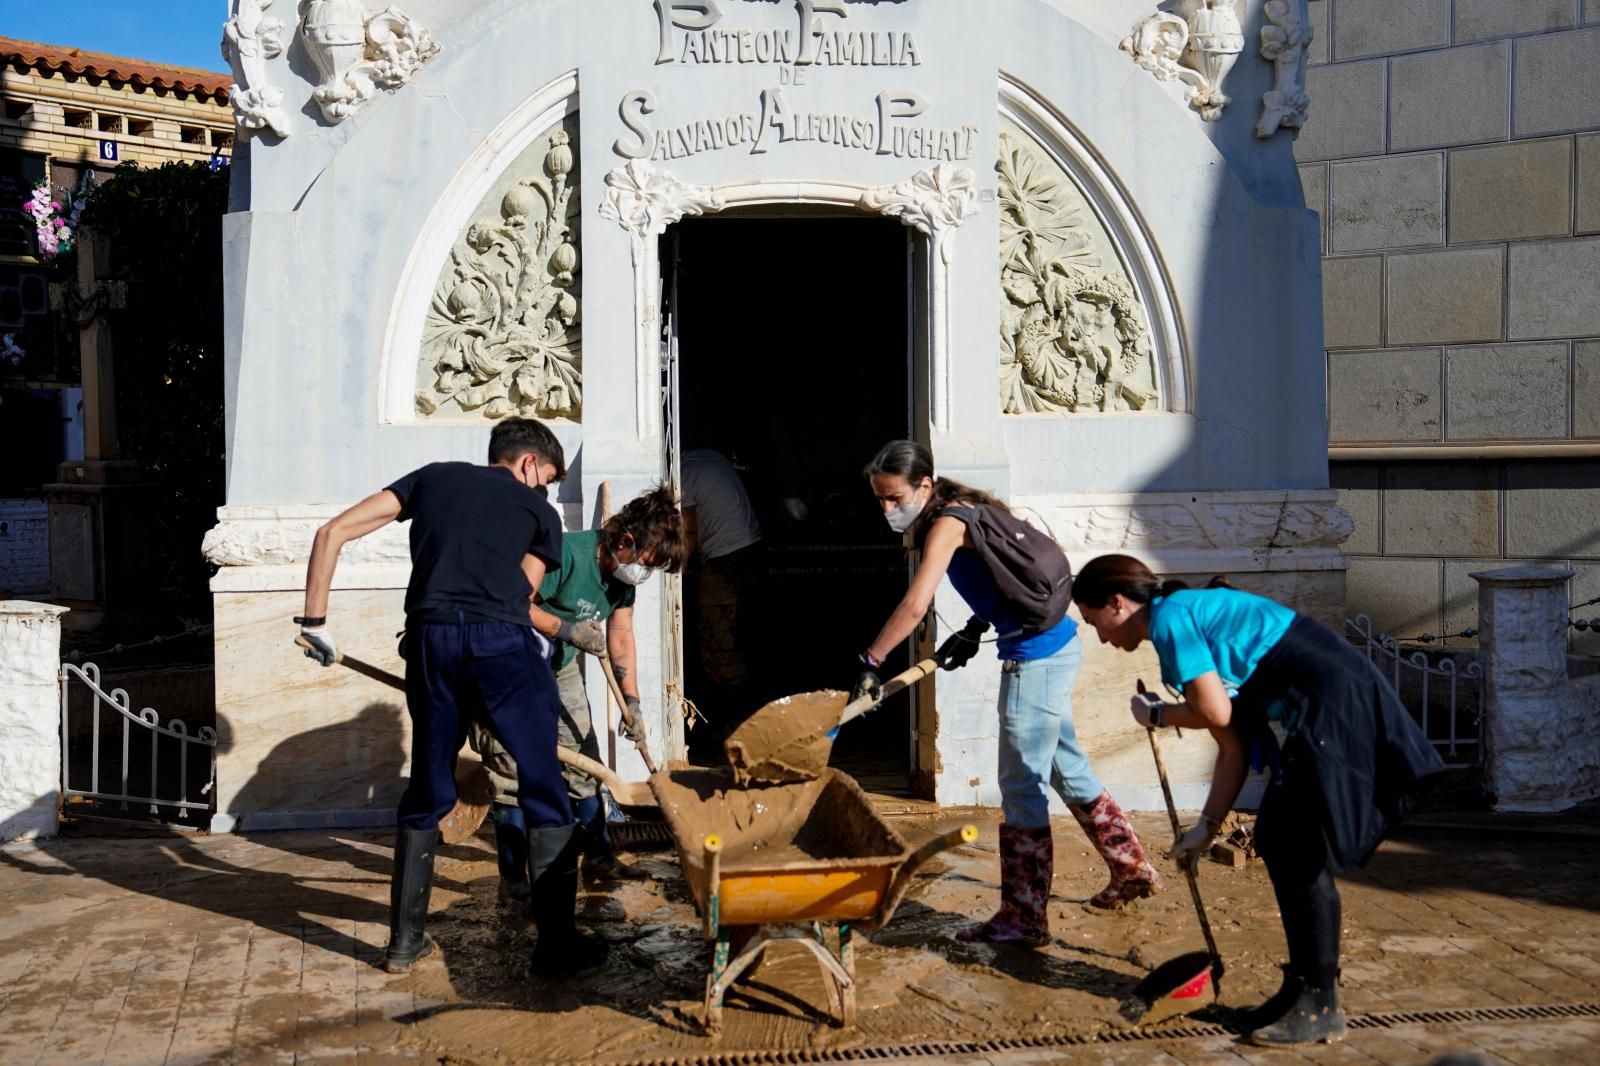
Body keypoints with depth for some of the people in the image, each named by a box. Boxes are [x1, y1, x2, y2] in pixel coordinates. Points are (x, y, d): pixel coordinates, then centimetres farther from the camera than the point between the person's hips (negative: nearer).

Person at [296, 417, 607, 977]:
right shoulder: (538, 511, 20)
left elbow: (333, 533, 18)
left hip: (430, 637, 3)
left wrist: (314, 621, 19)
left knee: (427, 794, 18)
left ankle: (405, 940, 24)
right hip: (503, 640, -3)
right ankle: (557, 942, 11)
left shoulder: (434, 476, 26)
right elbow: (521, 596, 12)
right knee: (544, 794, 8)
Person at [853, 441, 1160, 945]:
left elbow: (914, 606, -27)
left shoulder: (945, 525, -17)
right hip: (1058, 645, 10)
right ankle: (1133, 871, 36)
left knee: (1021, 788, -2)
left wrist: (870, 663, -23)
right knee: (1067, 768, 22)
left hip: (1036, 655, -10)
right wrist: (973, 632, 8)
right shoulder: (966, 511, 11)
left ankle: (1024, 919, 7)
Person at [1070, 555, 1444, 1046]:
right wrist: (1206, 826, 17)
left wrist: (1156, 716, 3)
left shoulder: (1169, 617, -9)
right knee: (1276, 842, 12)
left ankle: (1319, 1008, 5)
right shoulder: (1194, 615, 18)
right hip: (1327, 709, 10)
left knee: (1301, 853, -4)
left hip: (1333, 707, -10)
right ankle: (1304, 990, 22)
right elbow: (1234, 743, 17)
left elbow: (1216, 714, -16)